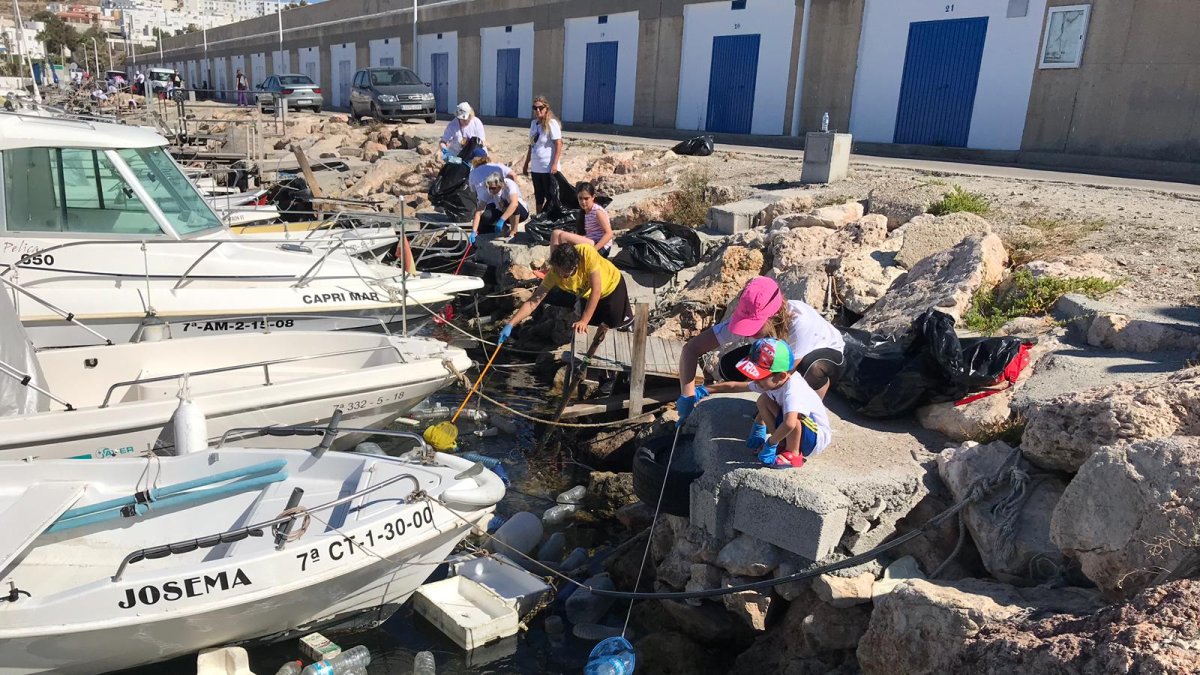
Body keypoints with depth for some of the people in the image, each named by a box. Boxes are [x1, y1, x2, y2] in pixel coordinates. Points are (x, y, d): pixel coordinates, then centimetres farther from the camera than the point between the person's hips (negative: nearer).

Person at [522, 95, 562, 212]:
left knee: (551, 197, -1)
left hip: (548, 168, -7)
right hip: (535, 167, 7)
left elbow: (558, 144, -13)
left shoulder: (551, 123, -9)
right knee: (538, 197, 14)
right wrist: (526, 164, 18)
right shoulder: (533, 123, 10)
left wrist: (555, 164, -21)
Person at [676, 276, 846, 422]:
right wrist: (687, 395, -42)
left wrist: (710, 389, -37)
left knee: (811, 366, -41)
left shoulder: (799, 322, -42)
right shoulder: (746, 319, -31)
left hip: (829, 355, -4)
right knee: (730, 365, -22)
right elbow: (691, 348, -29)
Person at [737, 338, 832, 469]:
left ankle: (793, 455, -14)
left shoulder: (793, 391, -35)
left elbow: (789, 424, -51)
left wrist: (770, 444, -37)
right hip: (790, 433, 8)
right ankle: (782, 443, 1)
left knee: (792, 415, -36)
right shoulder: (771, 382, -9)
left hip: (817, 438, -8)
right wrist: (758, 429, 9)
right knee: (763, 400, -4)